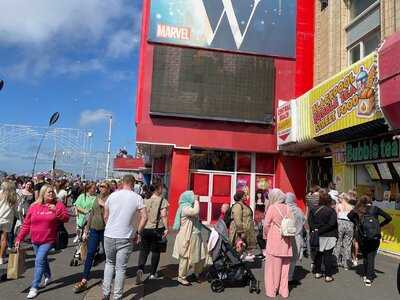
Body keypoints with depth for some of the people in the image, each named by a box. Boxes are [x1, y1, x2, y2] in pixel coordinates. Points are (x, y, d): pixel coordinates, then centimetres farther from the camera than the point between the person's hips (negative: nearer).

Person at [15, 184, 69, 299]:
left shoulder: (58, 205, -7)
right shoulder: (34, 206, -1)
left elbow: (66, 218, -8)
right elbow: (26, 224, 2)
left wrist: (56, 211, -23)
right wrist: (19, 238, -3)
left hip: (48, 240, -4)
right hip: (35, 240, 4)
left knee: (39, 261, -11)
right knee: (42, 260, 20)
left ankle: (34, 287, 0)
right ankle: (47, 276, 45)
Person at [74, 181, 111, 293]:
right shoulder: (97, 198, 10)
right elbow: (92, 213, 15)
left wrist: (103, 204, -23)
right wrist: (87, 227, 15)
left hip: (105, 229, -5)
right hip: (94, 229, 5)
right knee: (90, 254, 4)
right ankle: (84, 281, 9)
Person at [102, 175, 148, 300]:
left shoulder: (112, 195, 2)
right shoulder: (137, 198, -5)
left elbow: (105, 216, 8)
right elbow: (144, 217, -8)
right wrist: (138, 233, 3)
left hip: (109, 236, 3)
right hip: (125, 237, -2)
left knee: (109, 263, 22)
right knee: (121, 268, 9)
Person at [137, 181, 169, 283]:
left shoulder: (145, 201, 4)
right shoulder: (163, 201, -8)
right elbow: (163, 215, -17)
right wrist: (166, 228, -14)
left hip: (145, 229, 3)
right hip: (157, 229, -3)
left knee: (144, 250, 10)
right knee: (155, 251, 12)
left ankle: (140, 269, -12)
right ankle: (153, 273, 20)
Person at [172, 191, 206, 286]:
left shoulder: (189, 207, 16)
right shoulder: (184, 208, -15)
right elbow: (196, 211, -31)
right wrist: (196, 200, -19)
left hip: (195, 236, 10)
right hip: (187, 237, -10)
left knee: (201, 257, 12)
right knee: (186, 258, 1)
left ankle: (197, 273, 32)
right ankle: (181, 277, 17)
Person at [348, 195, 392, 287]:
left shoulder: (358, 210, 0)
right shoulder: (375, 209, 1)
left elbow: (349, 215, -13)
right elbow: (388, 218, 0)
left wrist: (356, 224, -2)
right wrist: (380, 225, 8)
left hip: (362, 238, 1)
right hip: (375, 238, -1)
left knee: (365, 256, 18)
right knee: (371, 256, 6)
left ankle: (366, 275, 21)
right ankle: (369, 277, 0)